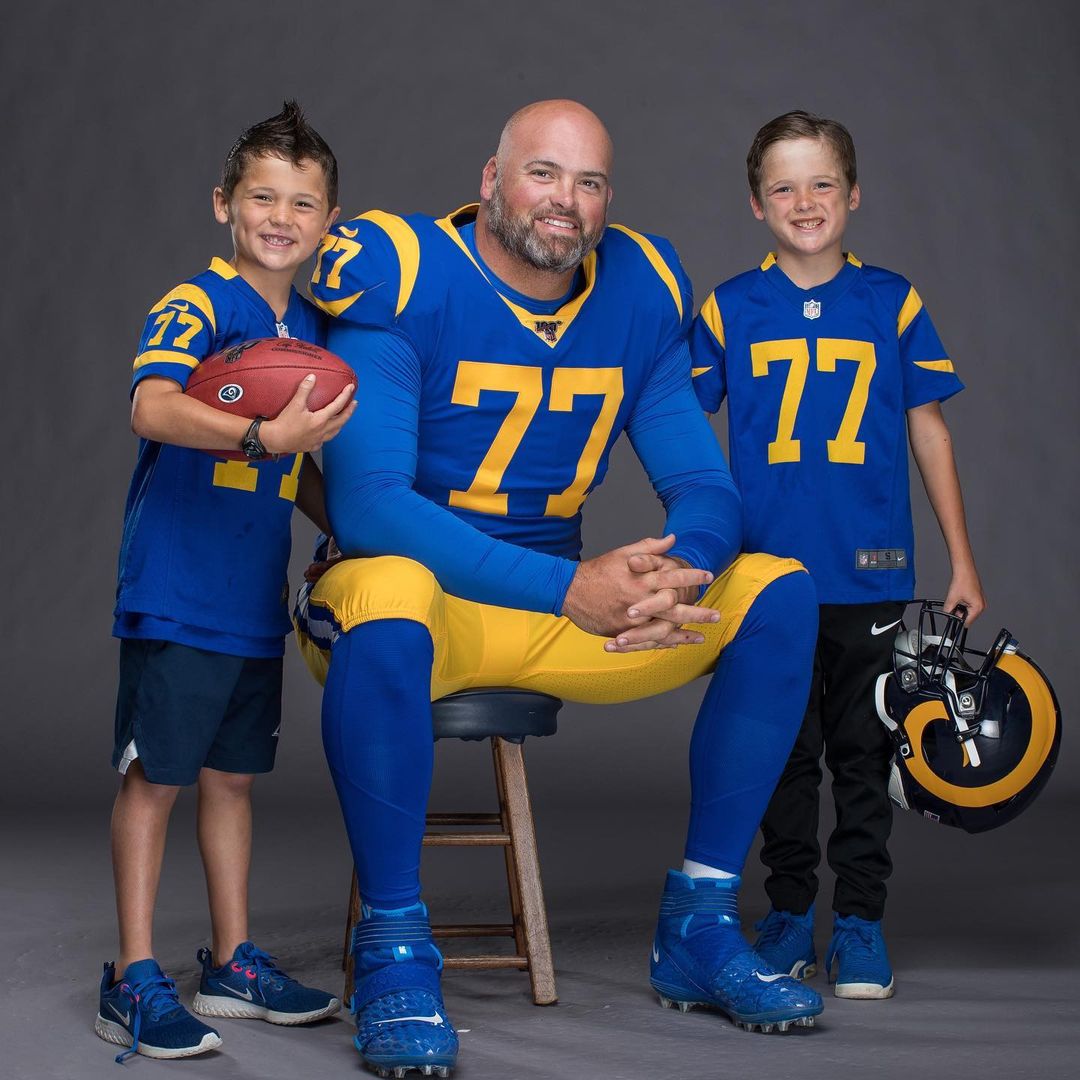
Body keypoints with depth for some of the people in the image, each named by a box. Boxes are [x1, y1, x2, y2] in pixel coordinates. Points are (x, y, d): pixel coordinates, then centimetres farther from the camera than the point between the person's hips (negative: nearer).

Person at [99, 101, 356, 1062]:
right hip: (175, 595, -7)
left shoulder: (314, 331, 11)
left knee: (233, 774, 15)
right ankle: (134, 978, 8)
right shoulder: (195, 306, -11)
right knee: (155, 775, 0)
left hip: (257, 598, 7)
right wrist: (259, 435, -43)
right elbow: (153, 408, -31)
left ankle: (232, 962, 26)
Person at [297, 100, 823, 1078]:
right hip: (419, 590, -6)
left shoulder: (639, 296, 3)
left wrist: (675, 573, -24)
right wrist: (568, 587, -31)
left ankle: (698, 925, -2)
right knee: (388, 608, -41)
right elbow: (365, 504, -25)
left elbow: (705, 488, 2)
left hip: (567, 601, 6)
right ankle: (393, 945, -23)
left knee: (780, 595, -8)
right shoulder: (403, 279, -15)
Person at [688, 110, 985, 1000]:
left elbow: (929, 430, 7)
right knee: (784, 753, 9)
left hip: (870, 574, 0)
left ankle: (862, 923, 14)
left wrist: (962, 560, 5)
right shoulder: (728, 310, 2)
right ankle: (790, 916, 20)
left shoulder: (892, 303, 3)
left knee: (863, 753, 5)